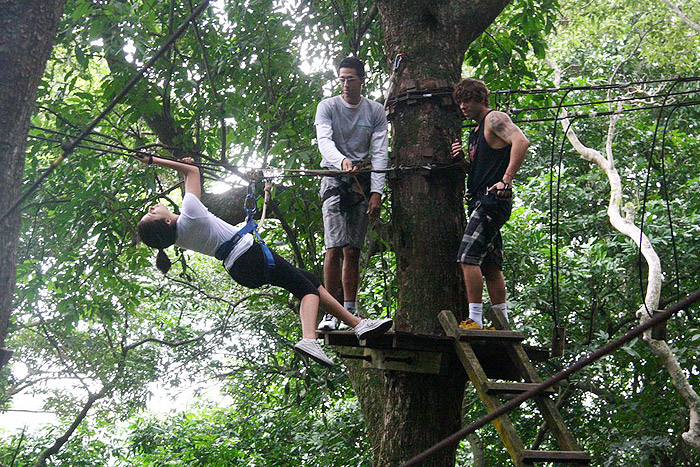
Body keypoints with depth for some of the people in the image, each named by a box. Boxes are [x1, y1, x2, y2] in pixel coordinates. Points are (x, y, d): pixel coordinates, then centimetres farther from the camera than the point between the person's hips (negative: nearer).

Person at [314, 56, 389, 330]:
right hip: (334, 180, -2)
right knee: (335, 247, -15)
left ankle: (349, 313, 4)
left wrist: (376, 192, -9)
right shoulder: (327, 106, 3)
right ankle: (330, 313, -13)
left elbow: (380, 153, 2)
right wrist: (342, 161, -35)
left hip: (362, 182, 2)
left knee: (353, 251, 1)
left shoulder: (376, 111, 7)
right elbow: (324, 141, -13)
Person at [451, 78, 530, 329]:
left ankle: (475, 320, -16)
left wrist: (507, 179, -27)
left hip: (493, 200, -10)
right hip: (481, 201, 10)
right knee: (491, 266, 9)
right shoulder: (476, 131, 23)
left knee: (468, 257, -16)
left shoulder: (494, 118, -5)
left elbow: (521, 141, -22)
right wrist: (463, 159, 9)